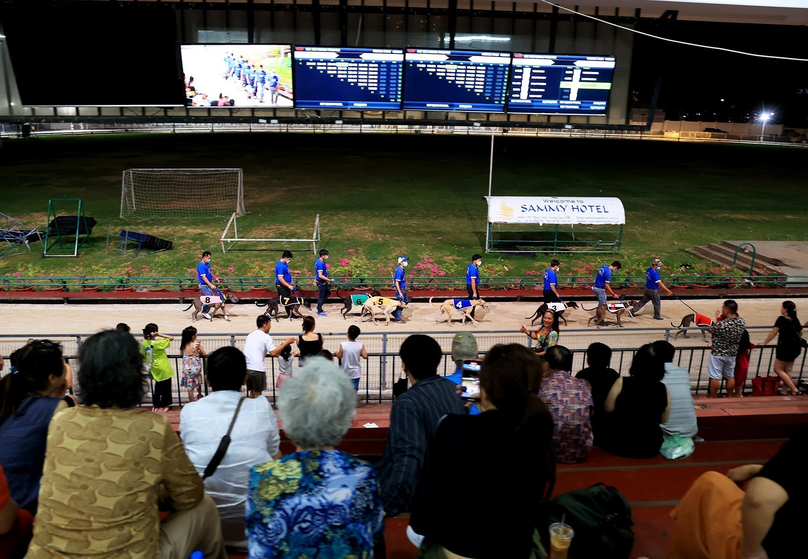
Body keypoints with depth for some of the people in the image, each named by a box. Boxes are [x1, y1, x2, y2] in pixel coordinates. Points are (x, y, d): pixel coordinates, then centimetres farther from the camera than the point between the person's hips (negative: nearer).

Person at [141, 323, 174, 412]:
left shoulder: (144, 343, -4)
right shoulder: (158, 343, -22)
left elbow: (143, 355, 6)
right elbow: (172, 338, -18)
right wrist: (160, 335, -22)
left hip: (154, 369, 6)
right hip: (163, 369, -6)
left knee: (158, 387, 20)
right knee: (166, 387, 10)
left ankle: (155, 406, 23)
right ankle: (165, 405, 19)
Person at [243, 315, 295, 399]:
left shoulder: (250, 335, 16)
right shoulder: (266, 337, -7)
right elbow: (273, 353, -16)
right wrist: (286, 343, -7)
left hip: (246, 367, 7)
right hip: (257, 368, -7)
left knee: (252, 391, 19)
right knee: (257, 393, 5)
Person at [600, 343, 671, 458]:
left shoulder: (622, 382, -19)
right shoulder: (663, 389, -12)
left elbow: (608, 408, -6)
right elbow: (664, 419, 2)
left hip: (618, 444, -3)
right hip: (650, 448, 3)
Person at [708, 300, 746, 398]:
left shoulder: (720, 324, -28)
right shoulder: (742, 322, -11)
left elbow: (710, 330, -8)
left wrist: (716, 319, 4)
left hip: (717, 354, -6)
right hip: (732, 354, 6)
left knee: (715, 377, 7)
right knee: (730, 377, 20)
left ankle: (713, 397, 17)